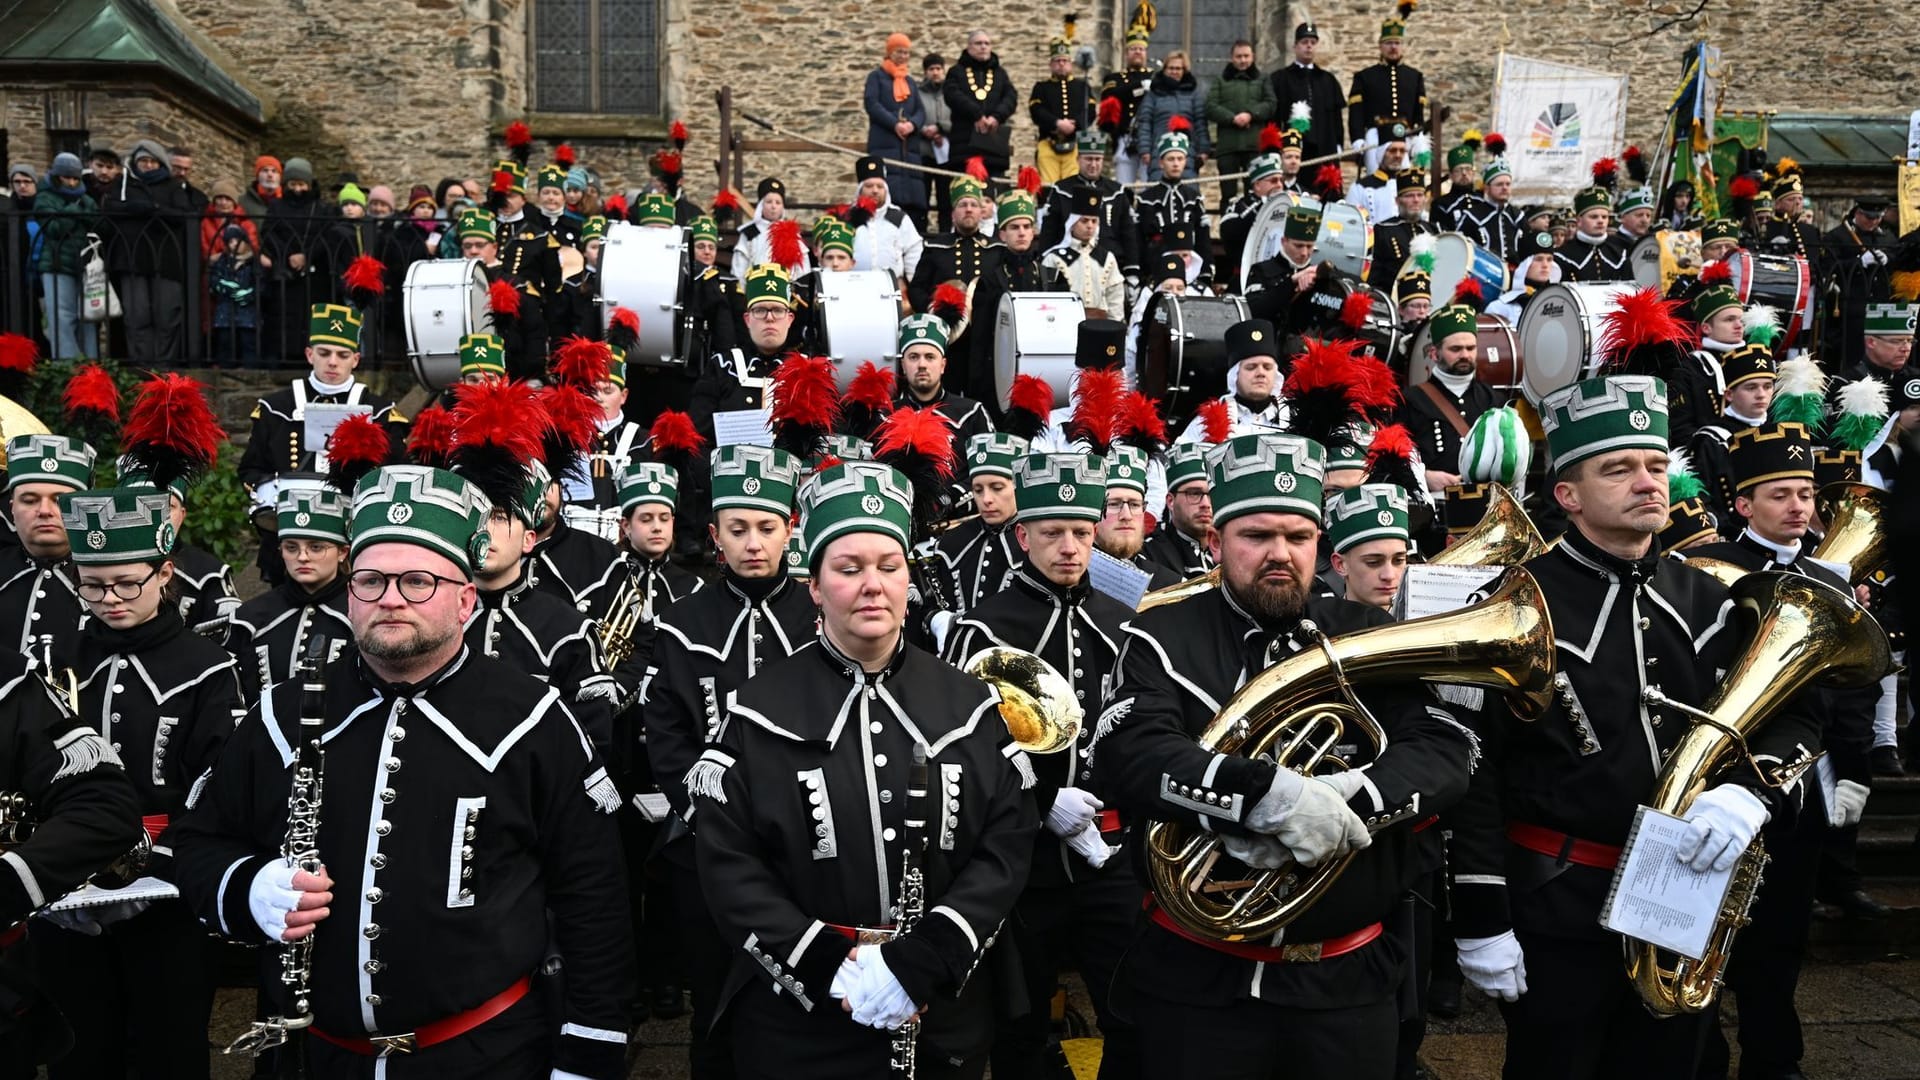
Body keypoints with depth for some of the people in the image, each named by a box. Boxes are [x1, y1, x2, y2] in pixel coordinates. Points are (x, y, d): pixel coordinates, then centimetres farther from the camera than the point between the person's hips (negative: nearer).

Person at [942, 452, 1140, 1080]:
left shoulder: (1123, 623, 8)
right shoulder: (984, 630, -6)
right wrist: (1042, 800, -18)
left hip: (1115, 856, 3)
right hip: (1025, 859, -3)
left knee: (1137, 1021, 9)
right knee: (1021, 1024, 12)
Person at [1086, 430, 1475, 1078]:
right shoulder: (1163, 637, -5)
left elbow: (1446, 751, -7)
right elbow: (1125, 756, -21)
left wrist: (1344, 800, -24)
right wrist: (1270, 793, -32)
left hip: (1350, 975, 3)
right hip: (1199, 976, -2)